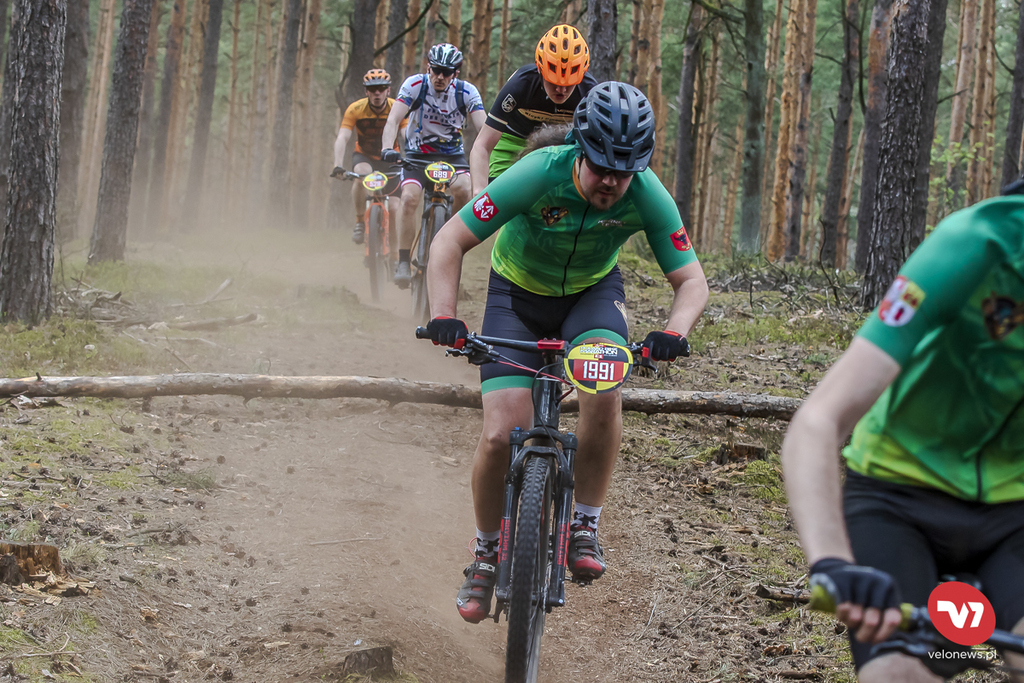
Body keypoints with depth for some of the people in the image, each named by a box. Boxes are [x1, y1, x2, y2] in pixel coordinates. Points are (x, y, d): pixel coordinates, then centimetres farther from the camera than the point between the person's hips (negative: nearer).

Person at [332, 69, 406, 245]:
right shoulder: (355, 109, -21)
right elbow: (342, 139, -28)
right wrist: (338, 165, -44)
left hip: (389, 160, 1)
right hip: (364, 156, -1)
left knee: (393, 208, -7)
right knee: (361, 175, -37)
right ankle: (359, 222, -21)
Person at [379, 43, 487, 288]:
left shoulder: (466, 92, -11)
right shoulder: (415, 85, -15)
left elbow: (484, 128, -18)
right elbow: (393, 119, -23)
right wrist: (387, 149, -41)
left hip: (452, 154, 1)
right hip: (418, 154, -1)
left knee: (463, 189, -30)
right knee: (410, 198, -26)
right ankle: (403, 263, -18)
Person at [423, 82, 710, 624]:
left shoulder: (646, 195, -26)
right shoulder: (539, 174, -33)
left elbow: (692, 280, -18)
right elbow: (450, 242, -28)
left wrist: (674, 332, -39)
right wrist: (443, 315, -43)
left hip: (592, 292, 1)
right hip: (518, 294, -1)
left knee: (604, 389, -31)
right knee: (502, 435, -15)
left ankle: (585, 528, -13)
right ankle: (486, 554, 10)